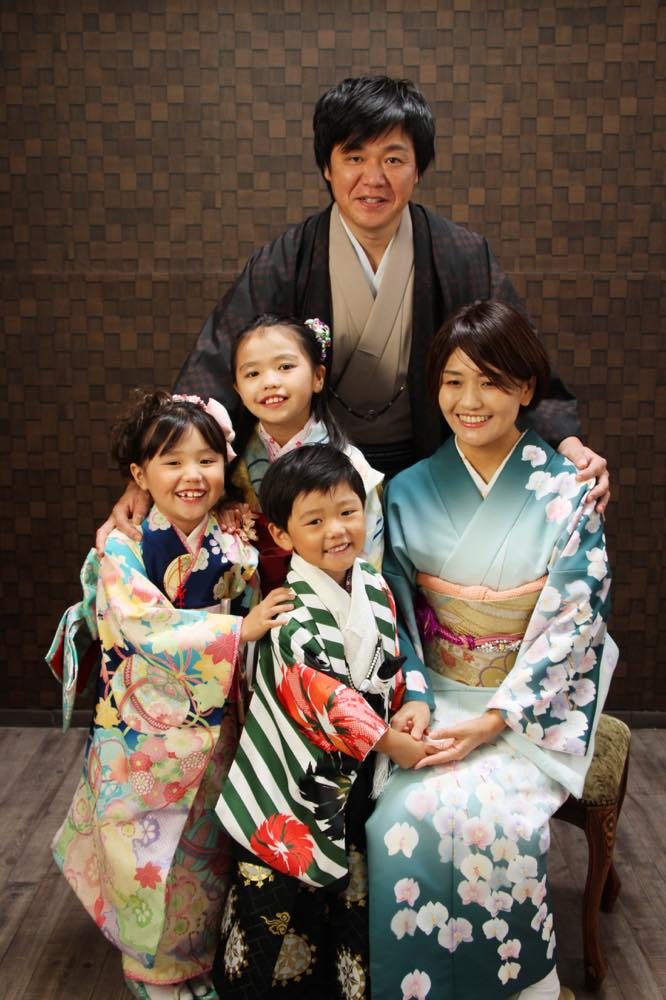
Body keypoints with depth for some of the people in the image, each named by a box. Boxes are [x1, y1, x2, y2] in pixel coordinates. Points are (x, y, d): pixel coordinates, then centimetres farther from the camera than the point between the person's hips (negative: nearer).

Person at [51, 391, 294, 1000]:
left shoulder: (236, 548, -3)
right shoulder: (124, 549, -12)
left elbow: (260, 622, 2)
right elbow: (147, 628, -24)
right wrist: (238, 630, -29)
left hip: (215, 733, 3)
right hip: (144, 736, -2)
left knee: (207, 852, 17)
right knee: (150, 856, 9)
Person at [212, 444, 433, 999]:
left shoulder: (376, 589, 2)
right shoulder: (289, 609, -19)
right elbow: (316, 694, -23)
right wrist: (388, 740, -19)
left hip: (357, 777, 6)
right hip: (297, 775, -6)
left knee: (351, 886, 17)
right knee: (281, 887, 7)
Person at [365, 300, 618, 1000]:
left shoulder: (566, 492, -6)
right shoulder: (410, 491, 2)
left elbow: (573, 621, -9)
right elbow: (395, 609, 4)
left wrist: (494, 720, -16)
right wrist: (411, 697, -12)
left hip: (532, 704, -2)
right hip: (436, 693, 2)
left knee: (487, 810, -27)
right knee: (403, 809, -23)